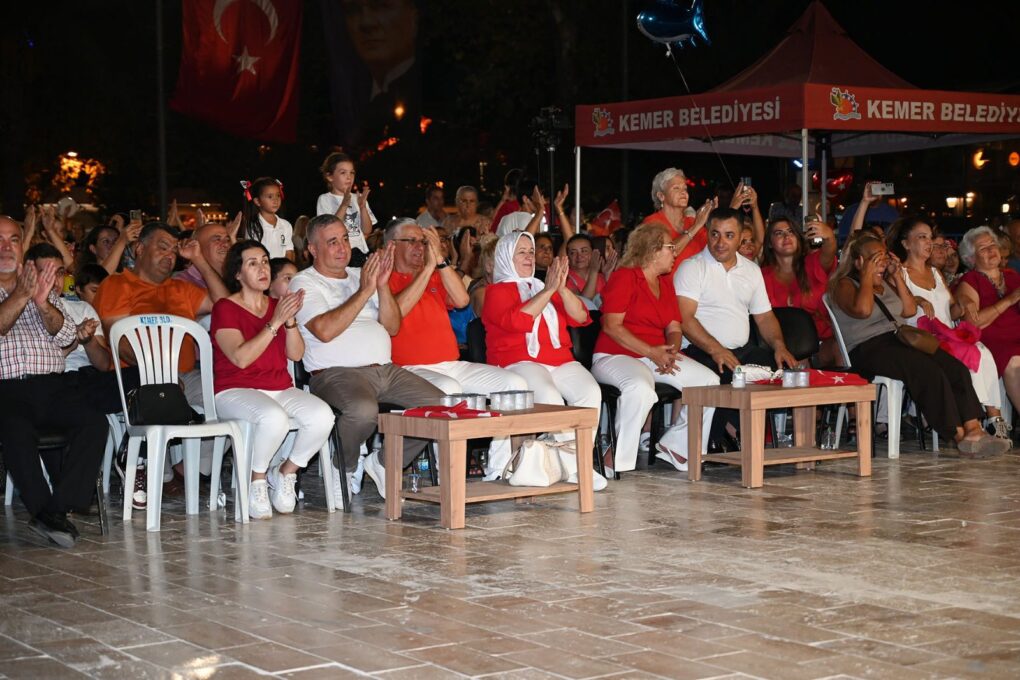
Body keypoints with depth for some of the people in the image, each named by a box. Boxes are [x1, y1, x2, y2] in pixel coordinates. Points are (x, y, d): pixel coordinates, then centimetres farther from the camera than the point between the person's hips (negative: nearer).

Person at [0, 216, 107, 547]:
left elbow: (65, 336, 10)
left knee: (94, 421, -26)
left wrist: (43, 303, -9)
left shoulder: (43, 287, 25)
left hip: (52, 384, 3)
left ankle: (59, 508, -29)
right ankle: (45, 511, -32)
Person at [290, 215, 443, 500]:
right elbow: (325, 330, -16)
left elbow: (392, 327, 13)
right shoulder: (304, 283, 3)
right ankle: (343, 470, -7)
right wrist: (365, 291, -12)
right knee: (364, 410, -38)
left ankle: (385, 462, 4)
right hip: (336, 373, -7)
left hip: (386, 369, 7)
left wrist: (383, 286, -3)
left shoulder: (360, 275, 22)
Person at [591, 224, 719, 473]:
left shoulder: (666, 282, 18)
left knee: (709, 381, -10)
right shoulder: (624, 277, -7)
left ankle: (675, 444, 1)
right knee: (641, 389, -39)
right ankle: (617, 461, -25)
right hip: (615, 356, -8)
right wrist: (652, 352, -20)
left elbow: (674, 327, 16)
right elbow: (611, 326, -15)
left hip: (658, 356, 8)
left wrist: (671, 351, -8)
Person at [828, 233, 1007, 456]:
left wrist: (897, 276, 14)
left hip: (898, 340, 8)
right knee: (930, 372, -30)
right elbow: (862, 310, -18)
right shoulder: (844, 285, 2)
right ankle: (959, 436, -26)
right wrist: (867, 276, -8)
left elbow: (910, 310, 19)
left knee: (957, 368, -17)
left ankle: (973, 430, -26)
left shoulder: (885, 283, 25)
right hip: (867, 350, -8)